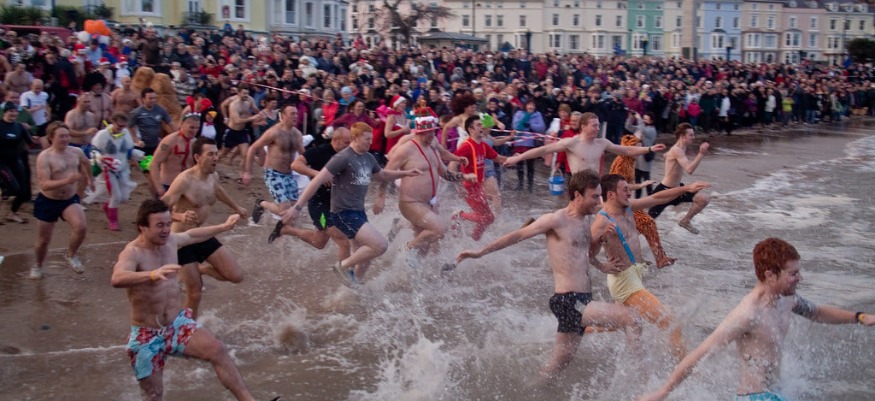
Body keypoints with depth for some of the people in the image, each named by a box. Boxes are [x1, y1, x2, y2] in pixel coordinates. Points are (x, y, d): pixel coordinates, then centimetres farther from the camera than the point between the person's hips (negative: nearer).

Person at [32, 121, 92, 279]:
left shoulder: (76, 152, -4)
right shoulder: (44, 157, -20)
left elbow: (86, 163, 22)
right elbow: (44, 185, -30)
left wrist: (89, 180, 34)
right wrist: (66, 181, -43)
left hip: (70, 200, 3)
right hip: (47, 202, -3)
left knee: (81, 227, -25)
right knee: (43, 240, 11)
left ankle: (71, 255, 4)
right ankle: (38, 266, 41)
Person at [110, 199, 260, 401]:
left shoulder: (171, 241, 0)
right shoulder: (133, 252, -21)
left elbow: (192, 235, 24)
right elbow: (117, 279, -44)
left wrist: (224, 226, 35)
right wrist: (153, 274, -60)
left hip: (178, 323, 5)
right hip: (147, 336, -5)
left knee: (217, 351, -17)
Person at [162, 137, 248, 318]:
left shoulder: (213, 176, 0)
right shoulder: (184, 180, -22)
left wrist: (236, 207, 41)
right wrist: (180, 216, -46)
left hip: (204, 236, 7)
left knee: (237, 276, -2)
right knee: (194, 293, -1)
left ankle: (201, 270, 24)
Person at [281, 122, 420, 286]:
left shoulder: (368, 158, 8)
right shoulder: (343, 158, -18)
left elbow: (383, 175, 29)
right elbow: (317, 181, -19)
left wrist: (405, 173, 15)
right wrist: (297, 207, -22)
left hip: (359, 212, 9)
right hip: (344, 214, -9)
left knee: (366, 254, 15)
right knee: (381, 245, -18)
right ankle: (344, 265, 0)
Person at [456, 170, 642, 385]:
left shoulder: (586, 220, 15)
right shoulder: (556, 219, -9)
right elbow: (518, 235, -3)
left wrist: (599, 266, 19)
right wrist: (480, 252, 0)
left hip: (581, 302, 9)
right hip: (568, 301, -9)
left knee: (559, 362, 14)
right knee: (628, 317, -21)